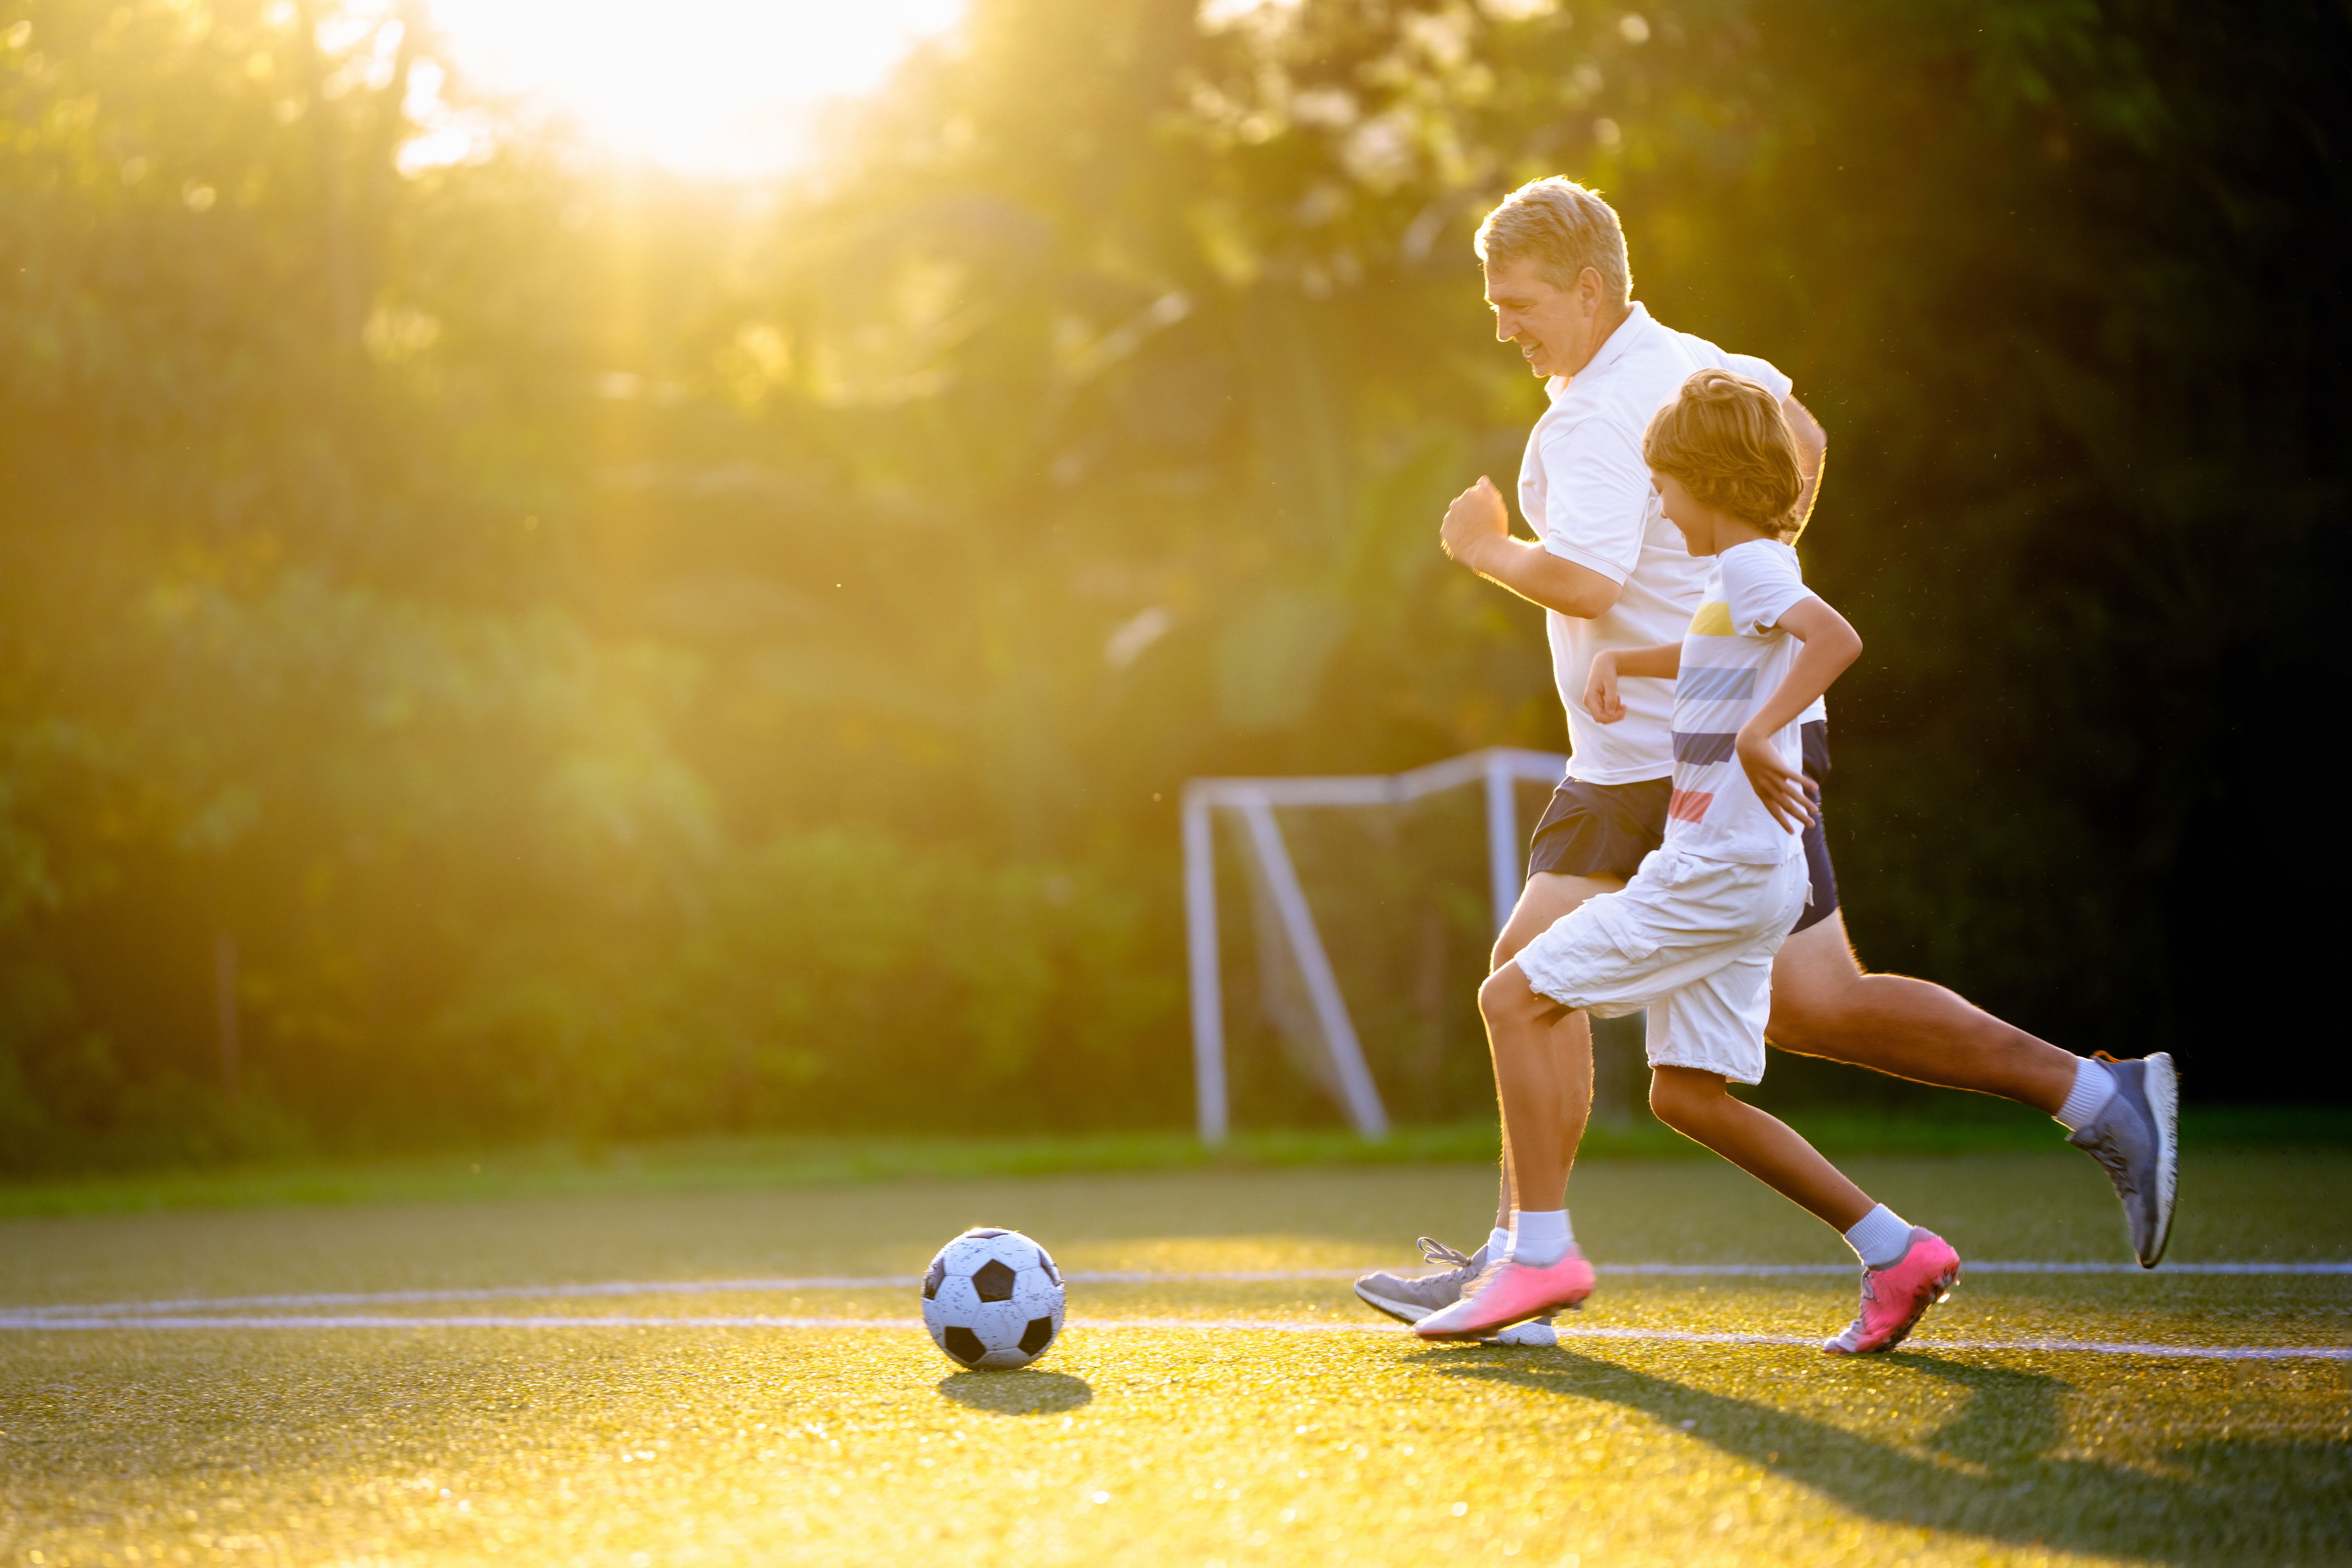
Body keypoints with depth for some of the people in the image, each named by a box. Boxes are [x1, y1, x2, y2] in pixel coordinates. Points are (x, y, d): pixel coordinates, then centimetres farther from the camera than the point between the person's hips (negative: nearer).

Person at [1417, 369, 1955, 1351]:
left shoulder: (1751, 567, -10)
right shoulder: (1738, 581, 20)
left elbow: (1837, 639, -29)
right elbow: (1704, 660, 41)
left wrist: (1759, 732, -37)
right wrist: (1614, 661, 23)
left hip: (1719, 869, -10)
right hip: (1742, 875, 10)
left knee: (1513, 998, -9)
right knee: (1686, 1094, 12)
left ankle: (1539, 1250, -11)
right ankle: (1895, 1253, 10)